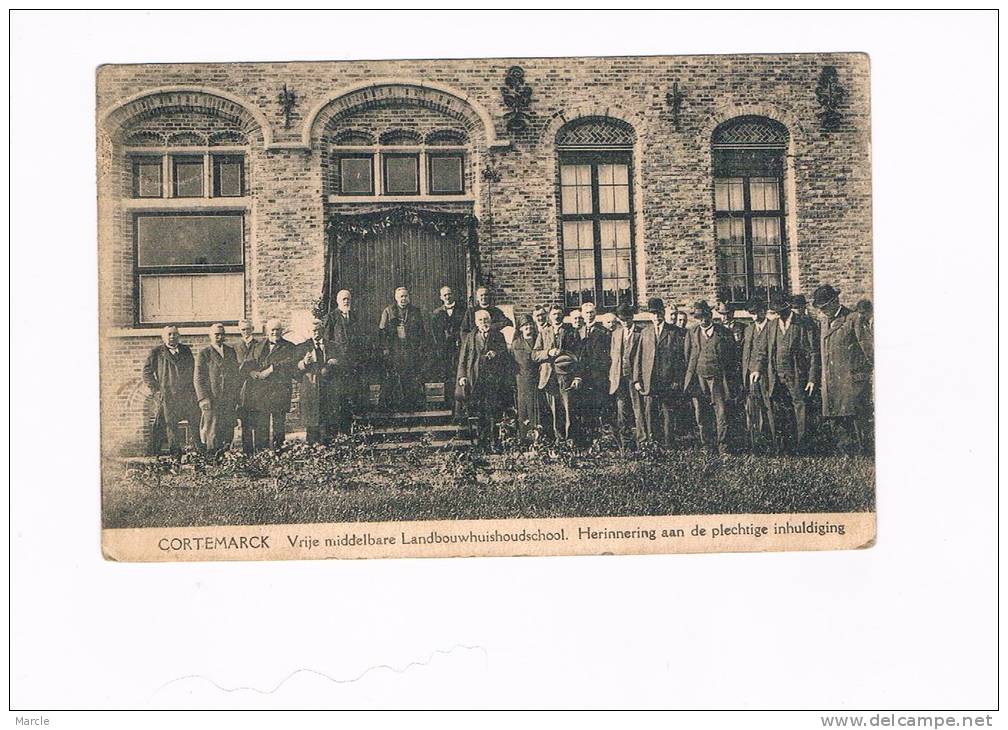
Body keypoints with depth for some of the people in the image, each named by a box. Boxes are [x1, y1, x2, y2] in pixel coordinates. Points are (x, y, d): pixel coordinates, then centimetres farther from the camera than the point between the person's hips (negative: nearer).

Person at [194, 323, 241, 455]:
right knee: (213, 432, -3)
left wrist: (237, 396, 11)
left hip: (229, 400, 4)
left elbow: (236, 375, 19)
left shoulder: (231, 351, 14)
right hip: (212, 399, -4)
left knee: (228, 432, 4)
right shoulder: (204, 353, -1)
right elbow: (198, 378, -5)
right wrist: (204, 399, -13)